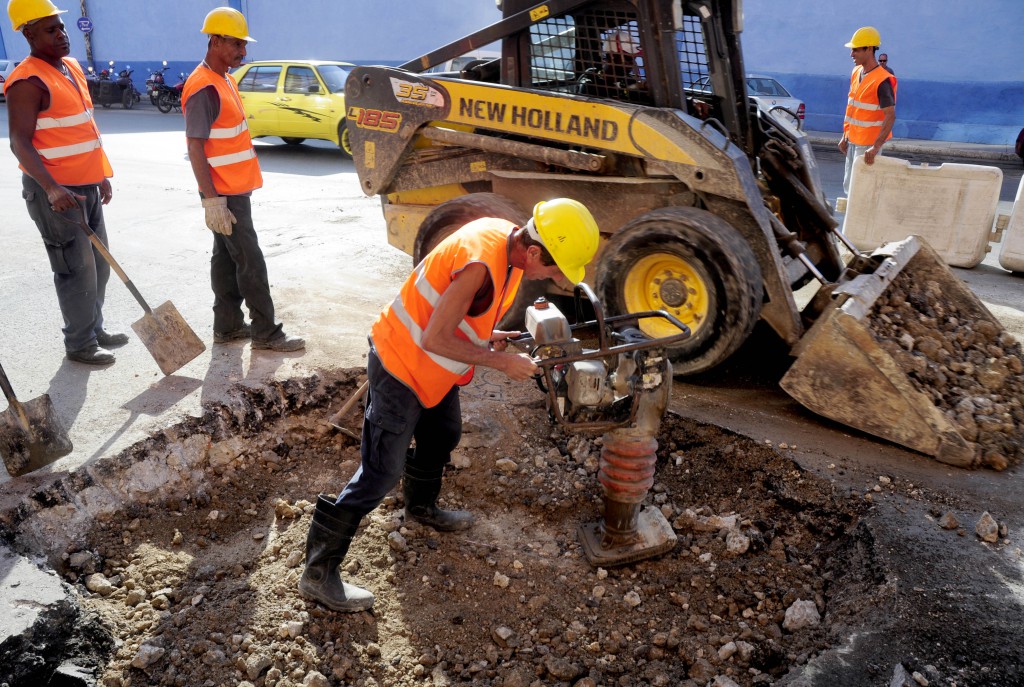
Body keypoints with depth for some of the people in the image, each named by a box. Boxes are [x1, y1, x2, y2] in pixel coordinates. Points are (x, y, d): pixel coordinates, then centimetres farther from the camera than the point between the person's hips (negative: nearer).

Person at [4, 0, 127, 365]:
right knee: (76, 269, -2)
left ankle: (94, 328, 30)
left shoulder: (72, 67, 12)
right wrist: (51, 188, -34)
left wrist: (102, 175, 20)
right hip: (55, 192, -9)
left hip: (87, 186, 9)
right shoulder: (28, 82, -16)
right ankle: (80, 344, 11)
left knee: (98, 264, 16)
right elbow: (20, 143, -21)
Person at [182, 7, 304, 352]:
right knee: (251, 262, -4)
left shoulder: (223, 80, 13)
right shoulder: (204, 88, -18)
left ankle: (227, 326, 21)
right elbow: (194, 147, -20)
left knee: (226, 257, 13)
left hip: (234, 189, 10)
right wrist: (211, 200, -23)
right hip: (224, 194, -9)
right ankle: (266, 333, 4)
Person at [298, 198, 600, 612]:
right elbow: (434, 340, -30)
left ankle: (421, 507, 53)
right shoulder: (482, 264, -34)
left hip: (433, 367, 9)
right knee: (381, 473, -3)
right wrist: (501, 361, -23)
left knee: (443, 436, 26)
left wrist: (487, 336, -1)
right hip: (401, 367, -9)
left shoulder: (505, 238, -5)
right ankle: (319, 571, 10)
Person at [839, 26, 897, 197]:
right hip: (853, 141, 9)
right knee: (849, 186, 14)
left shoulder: (882, 80, -18)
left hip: (868, 144, -8)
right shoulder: (856, 73, 8)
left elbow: (890, 116, -23)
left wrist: (875, 147, -32)